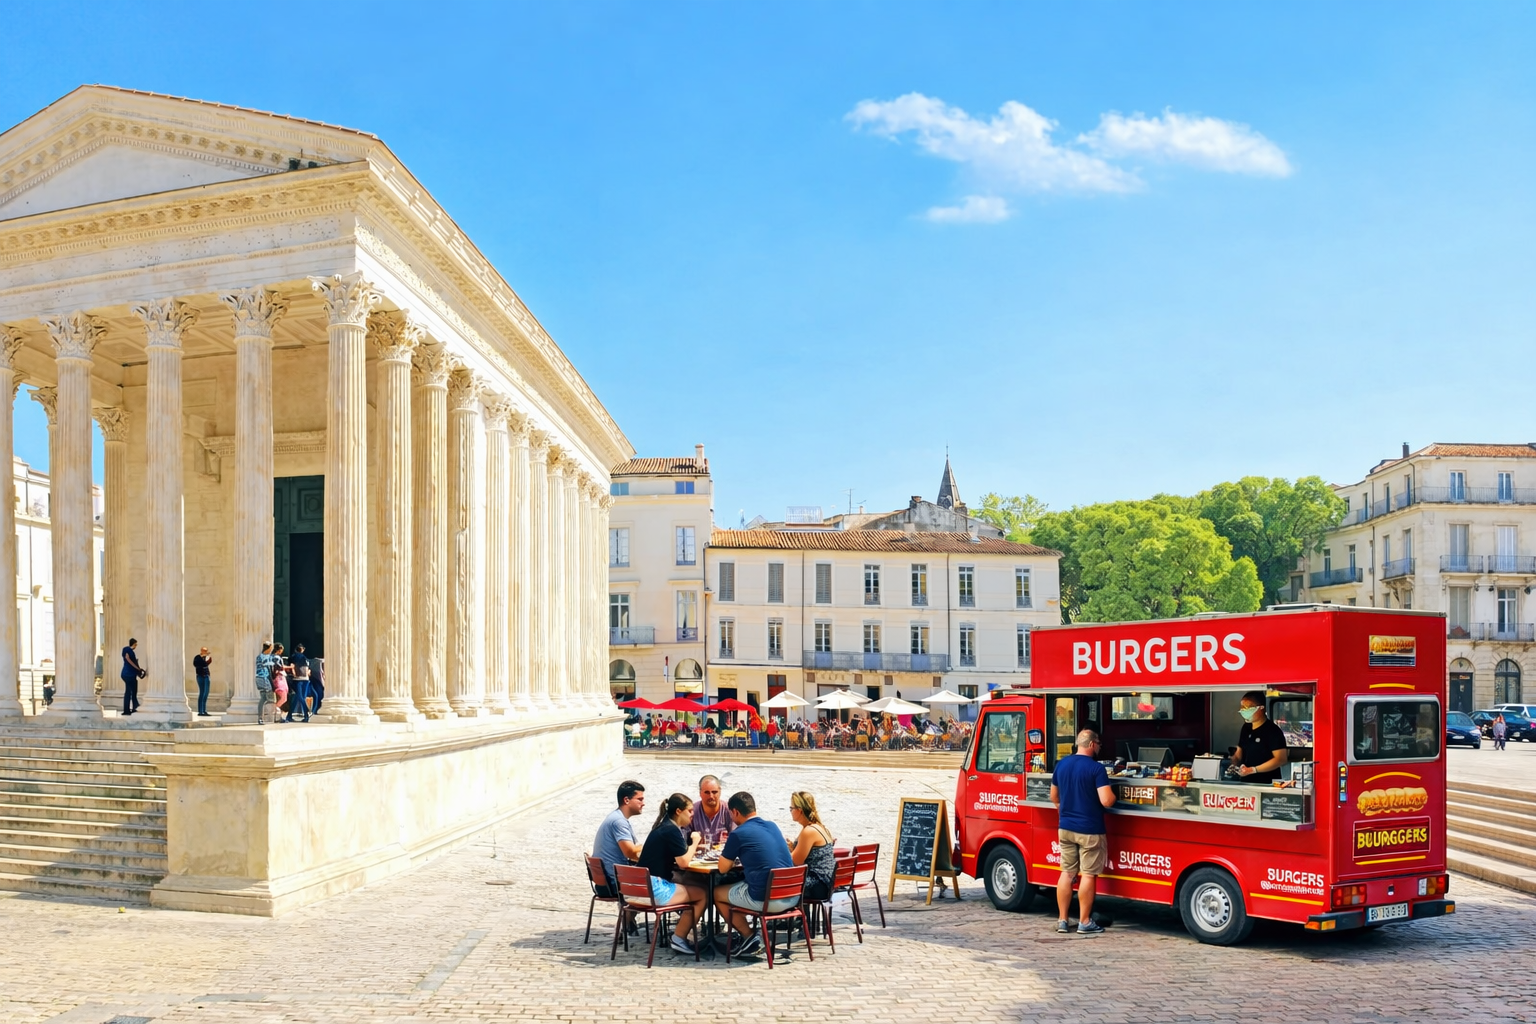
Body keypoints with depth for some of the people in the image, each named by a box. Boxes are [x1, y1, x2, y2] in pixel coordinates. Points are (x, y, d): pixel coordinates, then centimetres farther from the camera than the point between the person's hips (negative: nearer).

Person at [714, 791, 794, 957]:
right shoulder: (773, 826, 12)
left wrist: (732, 857, 20)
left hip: (766, 899, -7)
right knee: (737, 885, 31)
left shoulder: (738, 834, -7)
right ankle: (746, 935, 27)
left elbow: (723, 868, 1)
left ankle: (748, 936, 12)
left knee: (717, 894, 16)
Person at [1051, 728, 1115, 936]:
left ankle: (1062, 920, 13)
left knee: (1067, 873, 11)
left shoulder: (1062, 764, 5)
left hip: (1065, 827, 6)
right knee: (1088, 875, 2)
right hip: (1089, 829, -6)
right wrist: (1113, 795, 2)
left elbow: (1054, 797, 16)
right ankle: (1084, 922, 6)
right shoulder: (1096, 768, -14)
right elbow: (1107, 801, -21)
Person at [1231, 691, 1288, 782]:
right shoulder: (1246, 728, 12)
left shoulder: (1272, 730, -11)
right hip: (1246, 782, 6)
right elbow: (1239, 753, 20)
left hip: (1267, 784, -6)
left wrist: (1253, 770, -21)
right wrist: (1233, 765, -2)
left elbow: (1281, 759, -17)